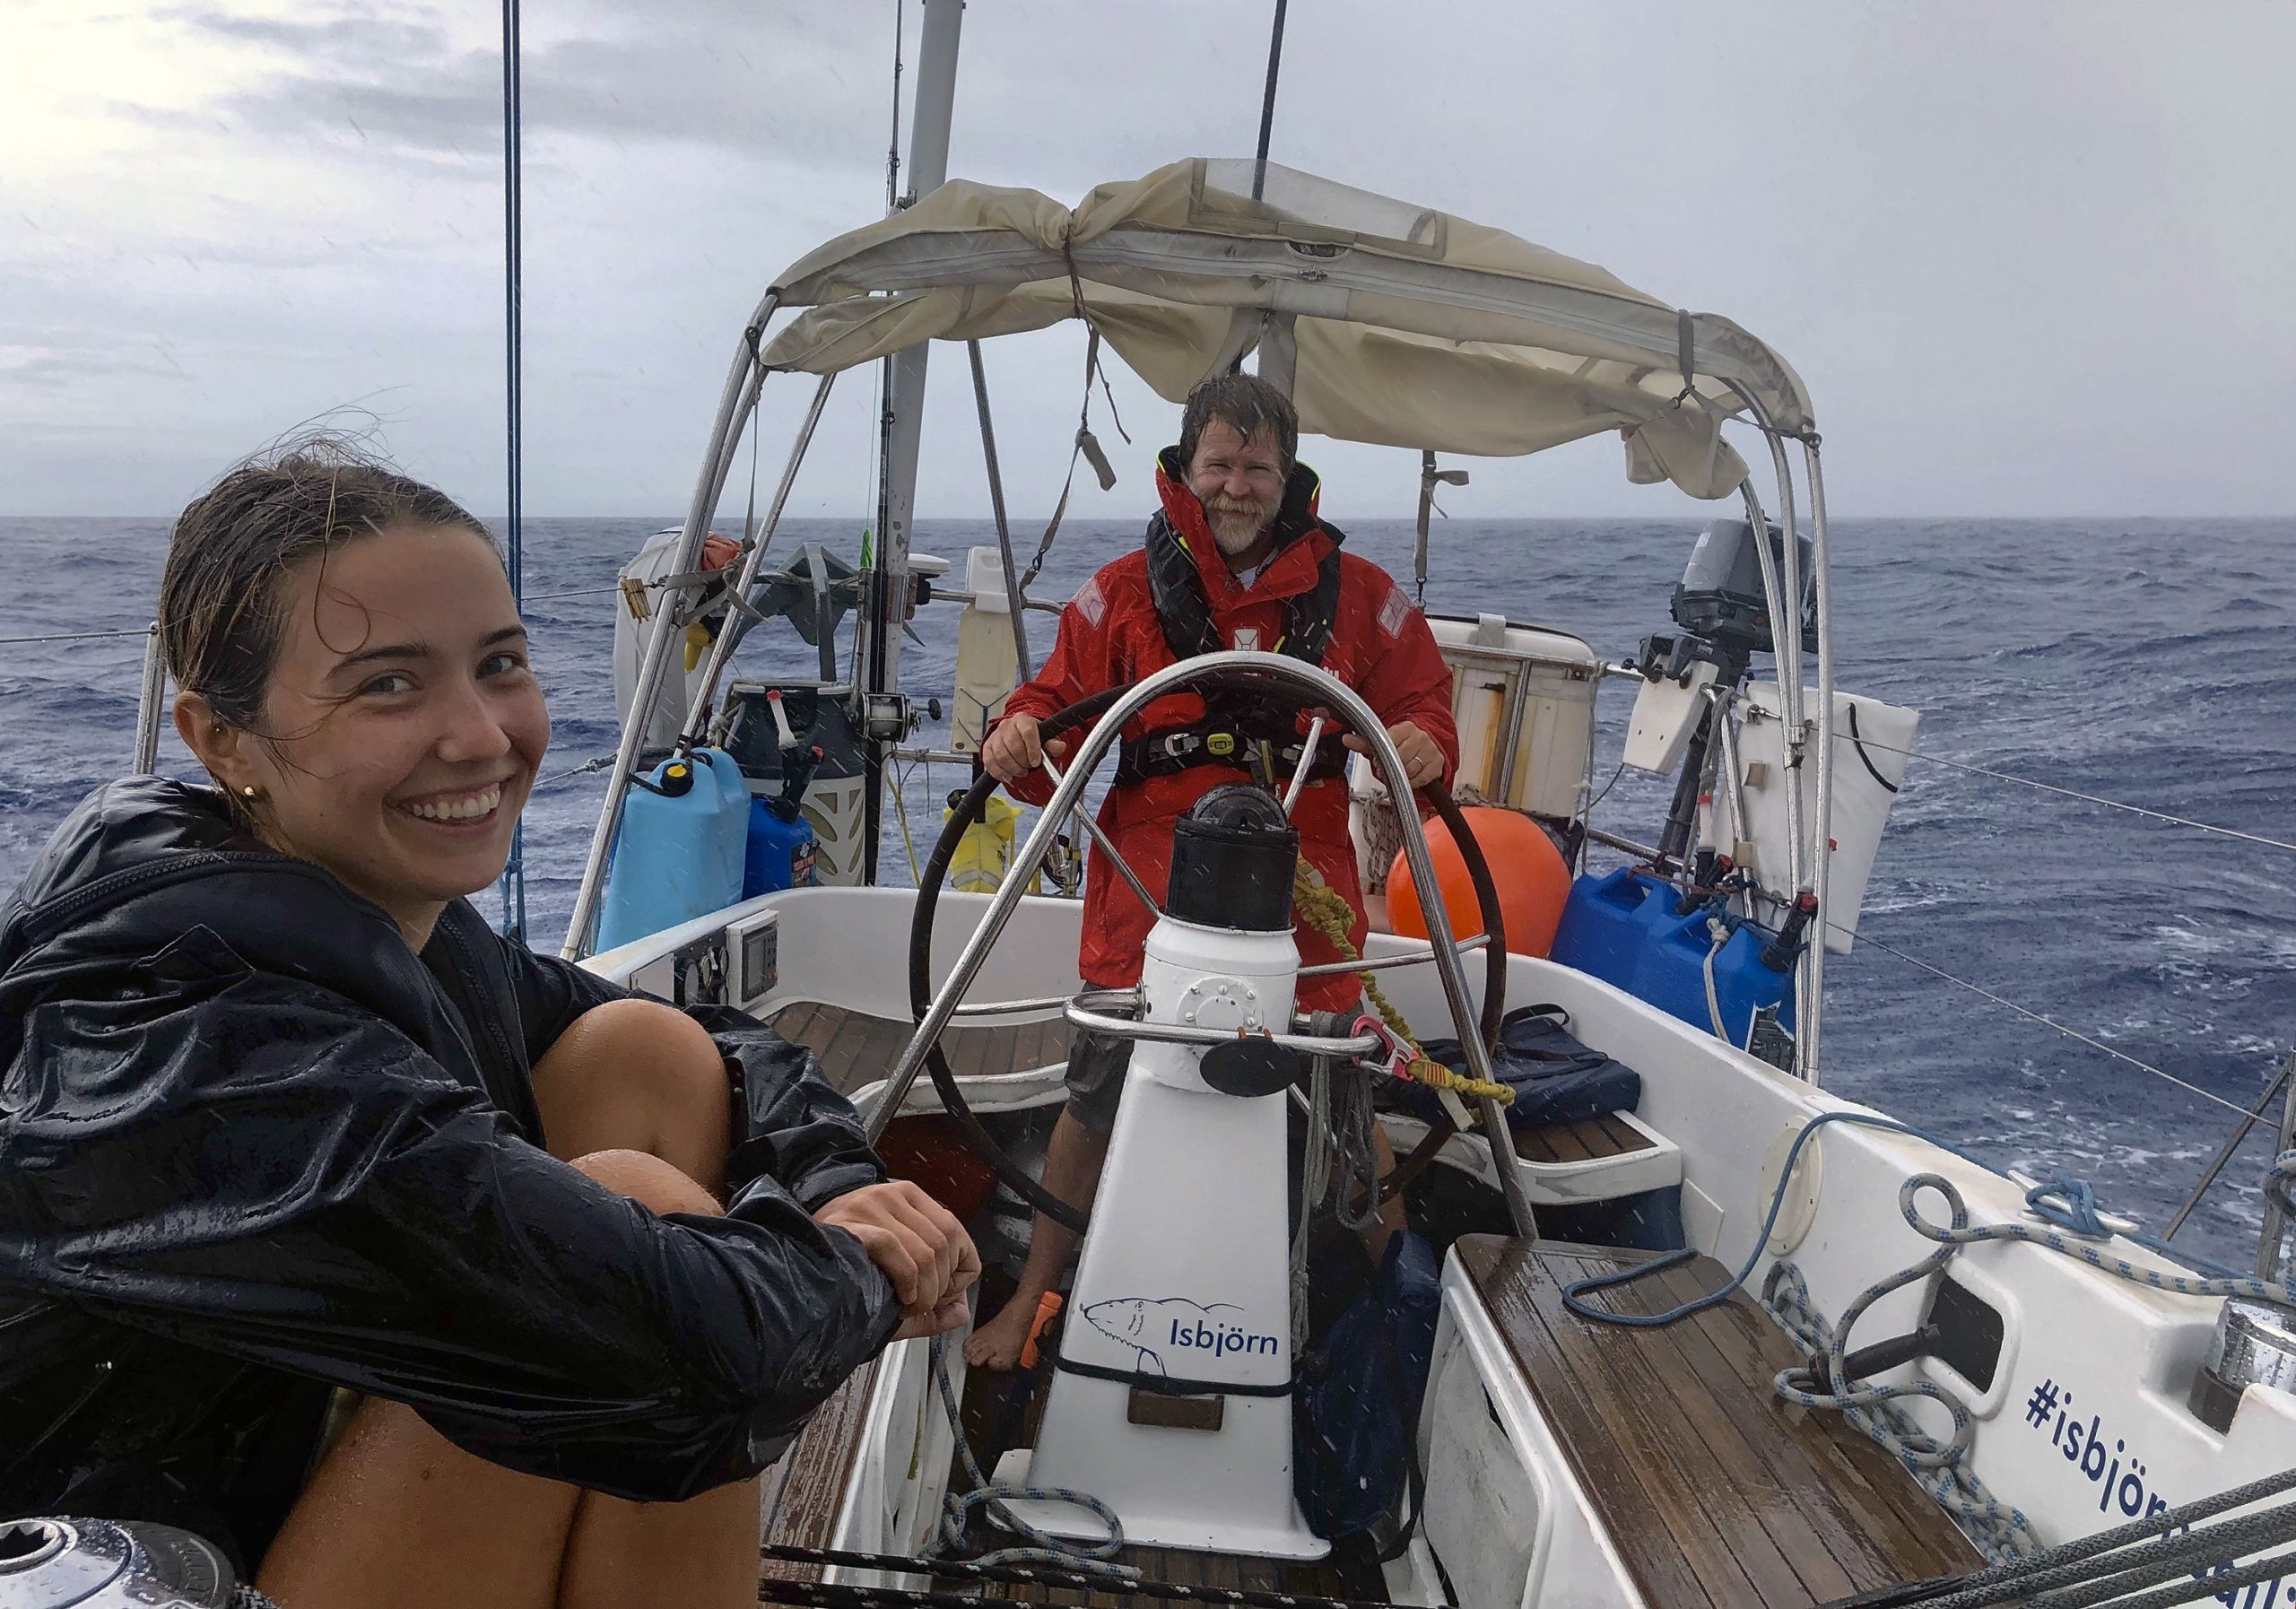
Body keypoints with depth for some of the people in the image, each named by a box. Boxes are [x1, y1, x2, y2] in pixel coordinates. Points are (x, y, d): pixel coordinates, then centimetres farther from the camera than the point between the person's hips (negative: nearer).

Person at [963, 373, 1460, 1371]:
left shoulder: (1356, 593, 5)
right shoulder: (1122, 594, 4)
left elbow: (1420, 695, 11)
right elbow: (1058, 705, 4)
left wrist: (1424, 741, -13)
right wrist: (1020, 736, -19)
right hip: (1148, 905, 0)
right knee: (1097, 1104, 11)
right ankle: (1033, 1295, 33)